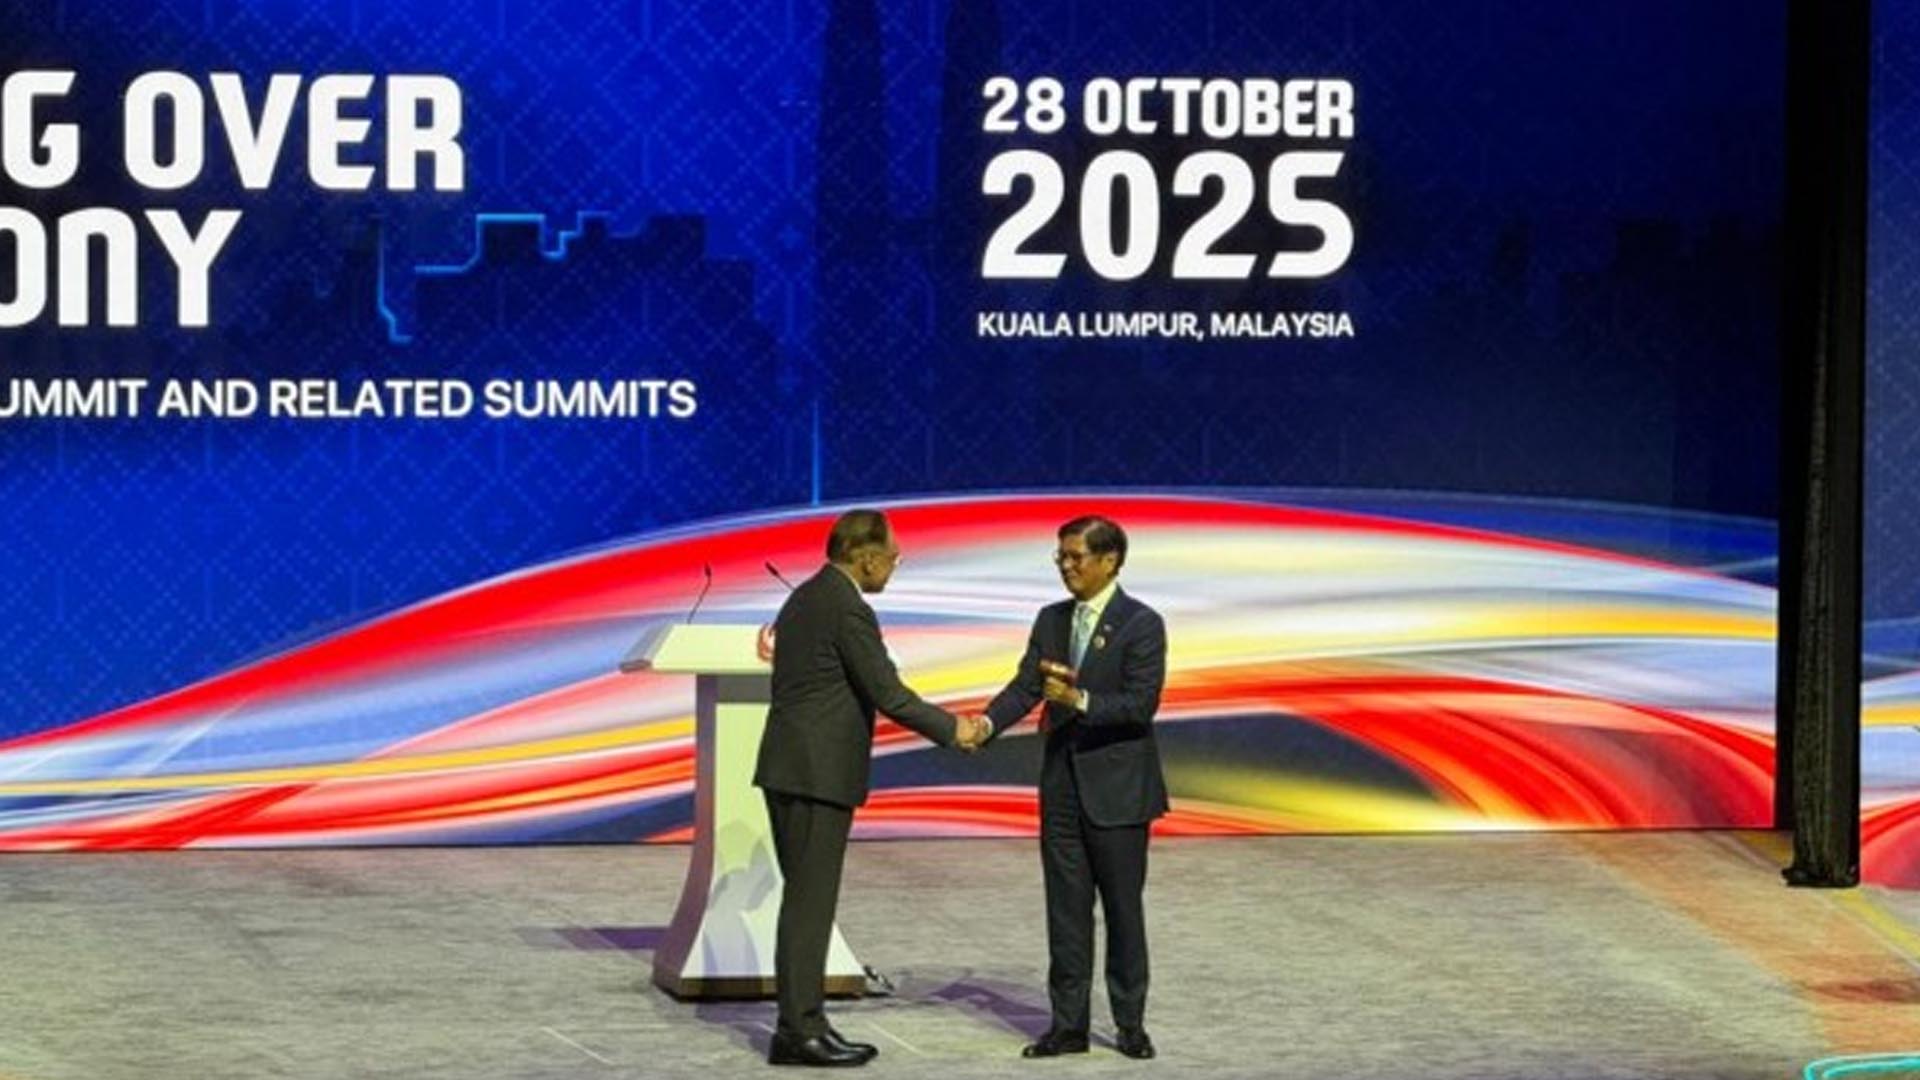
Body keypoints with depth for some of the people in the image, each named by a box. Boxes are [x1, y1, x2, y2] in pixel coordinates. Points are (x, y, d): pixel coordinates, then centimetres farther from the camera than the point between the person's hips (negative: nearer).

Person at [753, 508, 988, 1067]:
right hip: (818, 772, -9)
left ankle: (802, 1020, 14)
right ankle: (800, 1032, -3)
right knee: (810, 902, -5)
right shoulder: (849, 609, -15)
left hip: (790, 767, 9)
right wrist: (951, 729, -3)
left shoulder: (804, 597, 14)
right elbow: (888, 695, -15)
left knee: (807, 898, 12)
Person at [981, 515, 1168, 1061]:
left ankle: (1131, 1024, 13)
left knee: (1123, 907, 3)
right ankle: (1068, 1024, 12)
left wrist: (1080, 701, -28)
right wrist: (986, 724, -15)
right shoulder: (1051, 620, 9)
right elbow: (1025, 686, 3)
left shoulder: (1141, 624, -9)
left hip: (1116, 787, -5)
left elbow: (1142, 704, -16)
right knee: (1066, 908, 7)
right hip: (1062, 785, 5)